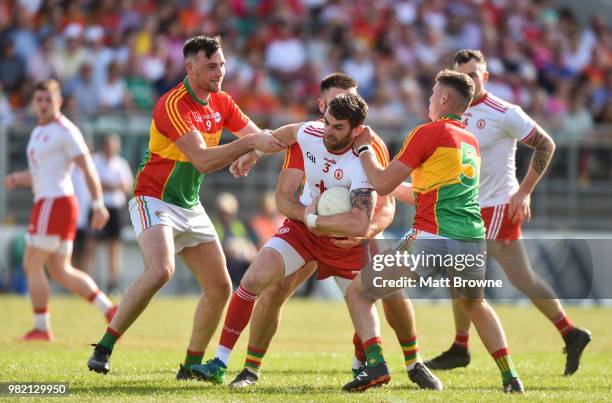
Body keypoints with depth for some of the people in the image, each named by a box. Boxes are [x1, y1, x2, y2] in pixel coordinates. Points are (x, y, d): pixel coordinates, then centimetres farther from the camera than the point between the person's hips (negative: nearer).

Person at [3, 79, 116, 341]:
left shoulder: (65, 131, -10)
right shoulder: (38, 132, 19)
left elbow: (88, 168, -14)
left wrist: (98, 205, -19)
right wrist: (16, 178, 6)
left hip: (54, 202, -10)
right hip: (47, 202, 10)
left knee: (32, 265, -5)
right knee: (61, 271, 9)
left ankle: (41, 327, 0)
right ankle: (109, 310, 7)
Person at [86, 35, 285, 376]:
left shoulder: (221, 102, 5)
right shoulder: (173, 104, -21)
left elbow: (258, 136, 8)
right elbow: (202, 161, -30)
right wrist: (249, 143, -35)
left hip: (191, 208, 8)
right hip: (155, 201, -8)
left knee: (221, 287, 3)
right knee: (160, 270, -31)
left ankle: (193, 363, 18)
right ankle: (104, 348, -22)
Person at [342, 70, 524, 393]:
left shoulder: (428, 133, -2)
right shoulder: (471, 140, 19)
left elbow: (382, 184, -3)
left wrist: (363, 149, 13)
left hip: (431, 237, -6)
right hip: (473, 241, 6)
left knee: (357, 293, 5)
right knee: (475, 304, 34)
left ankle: (375, 365, -14)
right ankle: (510, 376, 23)